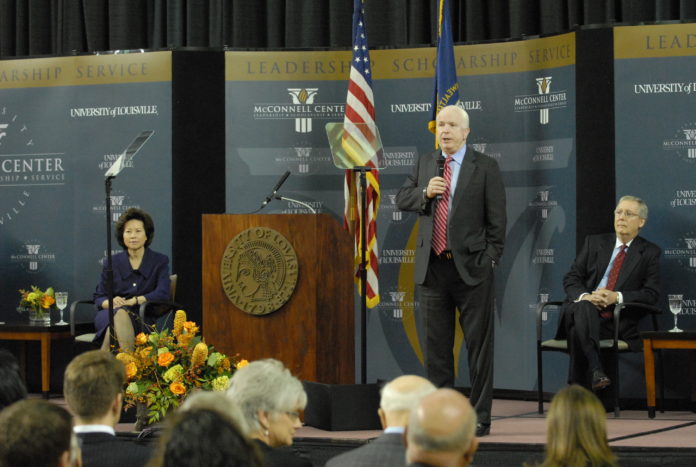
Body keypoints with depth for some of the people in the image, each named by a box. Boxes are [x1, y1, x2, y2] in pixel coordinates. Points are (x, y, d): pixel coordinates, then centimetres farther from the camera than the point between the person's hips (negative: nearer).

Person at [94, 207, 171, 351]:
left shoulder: (160, 261, 11)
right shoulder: (112, 263, 15)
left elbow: (162, 294, -4)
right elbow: (99, 297, 12)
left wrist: (133, 301, -15)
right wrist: (111, 302, -13)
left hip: (143, 318, -1)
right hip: (110, 315, 1)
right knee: (120, 314, -38)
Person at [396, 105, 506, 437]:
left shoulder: (485, 168, -2)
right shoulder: (425, 164, 12)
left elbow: (496, 219, -3)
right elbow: (401, 198, 13)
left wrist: (491, 258, -9)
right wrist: (425, 192, -7)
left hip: (471, 269, -5)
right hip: (432, 268, 5)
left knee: (478, 344, -1)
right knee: (436, 344, 9)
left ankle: (479, 417, 4)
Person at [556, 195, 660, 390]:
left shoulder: (649, 252, 10)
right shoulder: (594, 242, 17)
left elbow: (651, 294, 1)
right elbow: (571, 279, 11)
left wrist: (617, 297, -16)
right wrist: (585, 296, -13)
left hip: (617, 323, -2)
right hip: (582, 311, 2)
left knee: (577, 330, -37)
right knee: (584, 307, -38)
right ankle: (595, 370, -56)